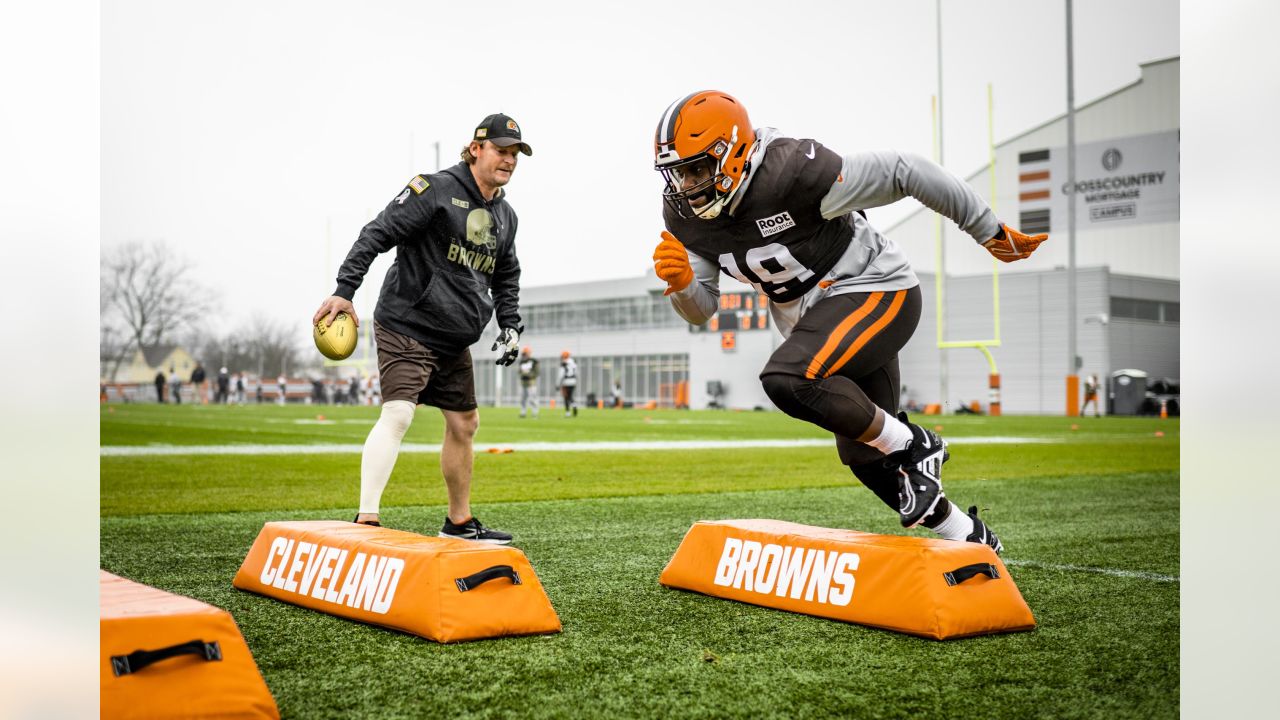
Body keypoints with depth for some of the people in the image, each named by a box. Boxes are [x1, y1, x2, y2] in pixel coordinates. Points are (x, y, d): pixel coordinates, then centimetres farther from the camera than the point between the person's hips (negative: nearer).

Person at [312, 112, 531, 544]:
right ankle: (366, 521, -24)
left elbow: (506, 278, 26)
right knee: (397, 415, -22)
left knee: (464, 424, 14)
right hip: (406, 327, -8)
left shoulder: (505, 216, 13)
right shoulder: (436, 188, -11)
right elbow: (378, 235, -17)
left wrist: (510, 326, 12)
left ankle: (459, 523, 28)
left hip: (453, 342, 8)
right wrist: (344, 291, -25)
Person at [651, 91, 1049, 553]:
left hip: (874, 291, -8)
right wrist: (680, 281, -22)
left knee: (787, 380, -32)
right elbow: (701, 310, 2)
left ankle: (914, 448, -10)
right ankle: (972, 540, 33)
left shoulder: (792, 172, -27)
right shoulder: (685, 213, -6)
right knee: (865, 457, 13)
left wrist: (990, 232, -14)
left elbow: (904, 173, -20)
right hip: (817, 317, 8)